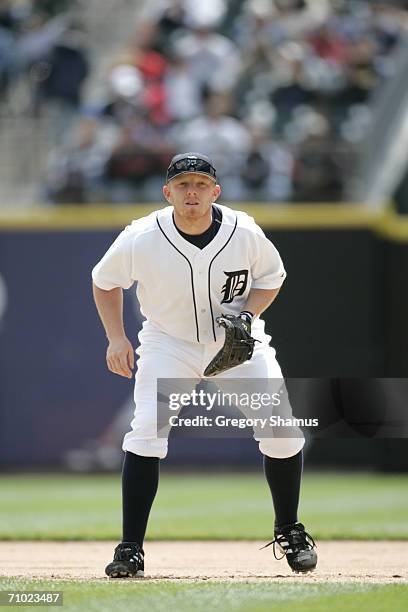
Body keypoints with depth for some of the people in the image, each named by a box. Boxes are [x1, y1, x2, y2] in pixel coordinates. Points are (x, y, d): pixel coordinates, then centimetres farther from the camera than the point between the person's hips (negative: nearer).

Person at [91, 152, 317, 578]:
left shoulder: (245, 234, -19)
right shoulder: (140, 239, -21)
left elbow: (271, 277, 2)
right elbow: (105, 281, -1)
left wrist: (250, 314, -17)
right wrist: (116, 338, -12)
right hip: (169, 344, -1)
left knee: (282, 430, -9)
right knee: (145, 433, -20)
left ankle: (288, 531, 17)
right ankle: (130, 550, -12)